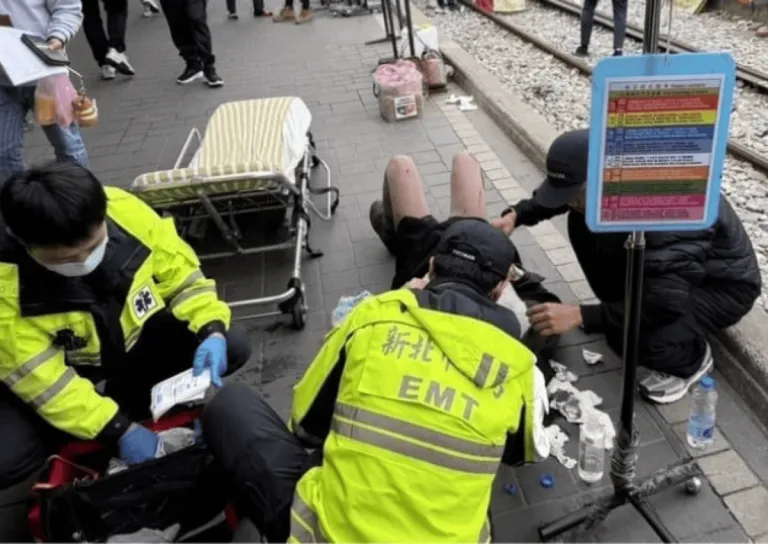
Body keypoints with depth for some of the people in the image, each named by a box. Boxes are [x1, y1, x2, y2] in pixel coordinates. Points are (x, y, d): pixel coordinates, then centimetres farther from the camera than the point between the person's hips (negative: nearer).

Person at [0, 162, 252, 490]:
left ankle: (128, 400, 3)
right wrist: (119, 430, -28)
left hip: (135, 337, 3)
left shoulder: (127, 213, -27)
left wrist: (212, 331, -30)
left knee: (233, 347, -16)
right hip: (63, 368, -2)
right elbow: (39, 378, -25)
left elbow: (184, 279, -12)